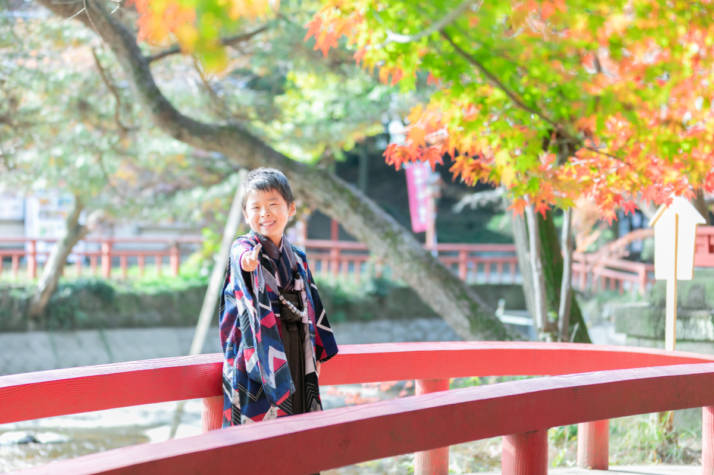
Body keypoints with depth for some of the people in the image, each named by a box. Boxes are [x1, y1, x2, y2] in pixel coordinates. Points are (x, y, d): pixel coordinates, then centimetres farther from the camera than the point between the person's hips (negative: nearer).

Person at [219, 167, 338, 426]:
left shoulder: (297, 258, 12)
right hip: (258, 356, -5)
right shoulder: (242, 250, -6)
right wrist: (249, 263, -56)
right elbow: (242, 259, -32)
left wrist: (316, 353, 18)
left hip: (297, 361, 6)